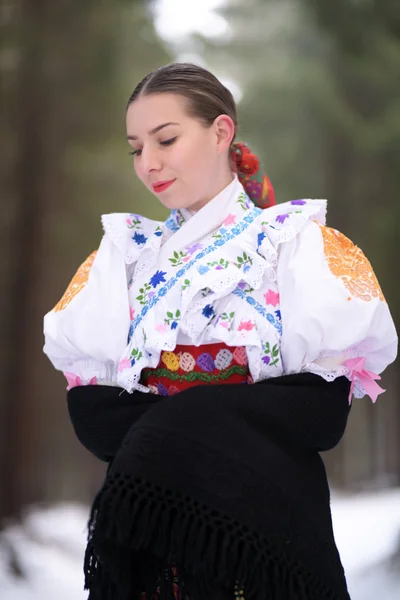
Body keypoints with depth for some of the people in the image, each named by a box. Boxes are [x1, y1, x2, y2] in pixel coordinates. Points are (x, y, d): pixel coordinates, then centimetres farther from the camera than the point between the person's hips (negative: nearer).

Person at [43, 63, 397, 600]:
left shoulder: (295, 239, -1)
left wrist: (170, 424, -17)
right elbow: (90, 405, 0)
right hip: (142, 517, 3)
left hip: (265, 513, -3)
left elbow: (324, 408, -13)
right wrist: (159, 430, -19)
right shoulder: (129, 250, 10)